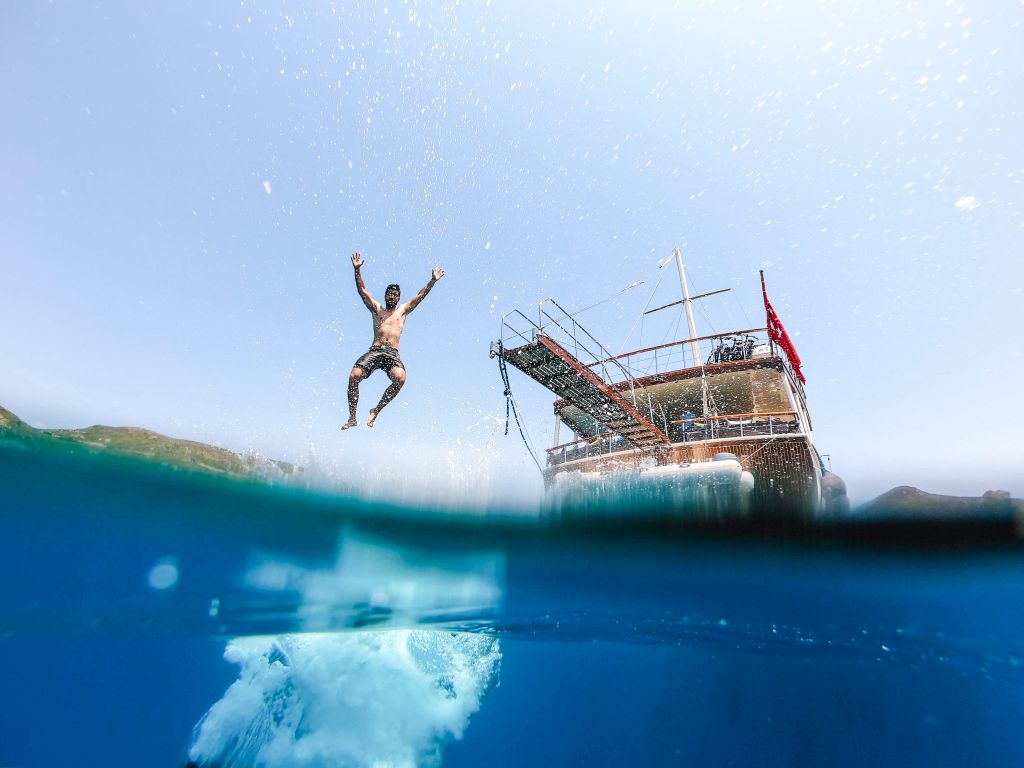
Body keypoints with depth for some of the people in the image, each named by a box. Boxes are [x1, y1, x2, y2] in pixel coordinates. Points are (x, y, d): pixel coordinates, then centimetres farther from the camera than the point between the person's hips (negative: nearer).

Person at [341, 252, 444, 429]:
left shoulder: (403, 310, 23)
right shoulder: (376, 308, 21)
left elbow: (421, 295, 19)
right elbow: (362, 290, 13)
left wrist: (433, 281, 13)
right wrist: (357, 270, 2)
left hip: (392, 354, 0)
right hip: (374, 351, 1)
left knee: (400, 378, -31)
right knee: (354, 376, -21)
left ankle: (376, 411, -14)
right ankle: (352, 417, -8)